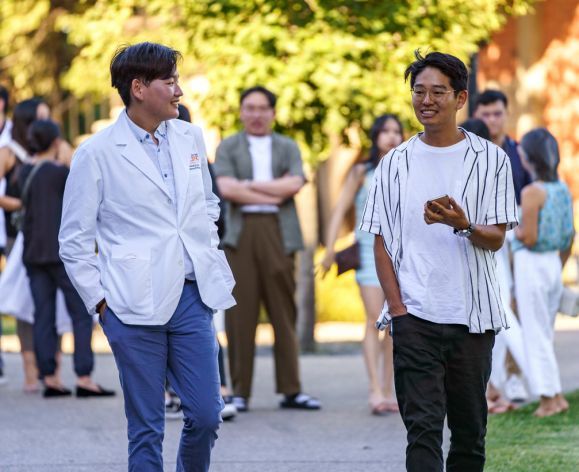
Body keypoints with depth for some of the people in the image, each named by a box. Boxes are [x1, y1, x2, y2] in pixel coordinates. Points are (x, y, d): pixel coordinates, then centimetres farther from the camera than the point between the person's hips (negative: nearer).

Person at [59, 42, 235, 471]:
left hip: (192, 295, 4)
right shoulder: (97, 154, -5)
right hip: (135, 305, -4)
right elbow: (74, 240, 0)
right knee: (146, 428, 1)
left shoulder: (190, 138, 9)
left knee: (206, 415, 1)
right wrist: (99, 300, -4)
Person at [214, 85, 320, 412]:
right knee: (240, 314, -4)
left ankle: (291, 390, 4)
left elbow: (294, 184, -3)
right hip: (241, 233, -1)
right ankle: (240, 391, -1)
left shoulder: (288, 147, 16)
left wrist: (250, 184, -4)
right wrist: (274, 194, -5)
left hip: (278, 234, 1)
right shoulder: (228, 147, 12)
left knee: (284, 313, 1)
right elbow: (226, 188, -5)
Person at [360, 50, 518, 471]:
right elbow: (382, 242, 8)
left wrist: (461, 223, -23)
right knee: (423, 427, -9)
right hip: (414, 317, 0)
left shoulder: (491, 159, 3)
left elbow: (495, 239, -2)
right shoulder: (396, 163, 7)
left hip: (473, 317, 0)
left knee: (469, 428, 7)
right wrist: (396, 306, -3)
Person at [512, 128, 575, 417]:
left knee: (535, 334, 2)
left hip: (532, 264, -7)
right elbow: (569, 237, 12)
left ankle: (549, 397, 4)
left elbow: (529, 238, -20)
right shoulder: (563, 189, 6)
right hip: (554, 264, 7)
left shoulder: (531, 193, -16)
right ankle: (555, 395, 17)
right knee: (546, 333, 17)